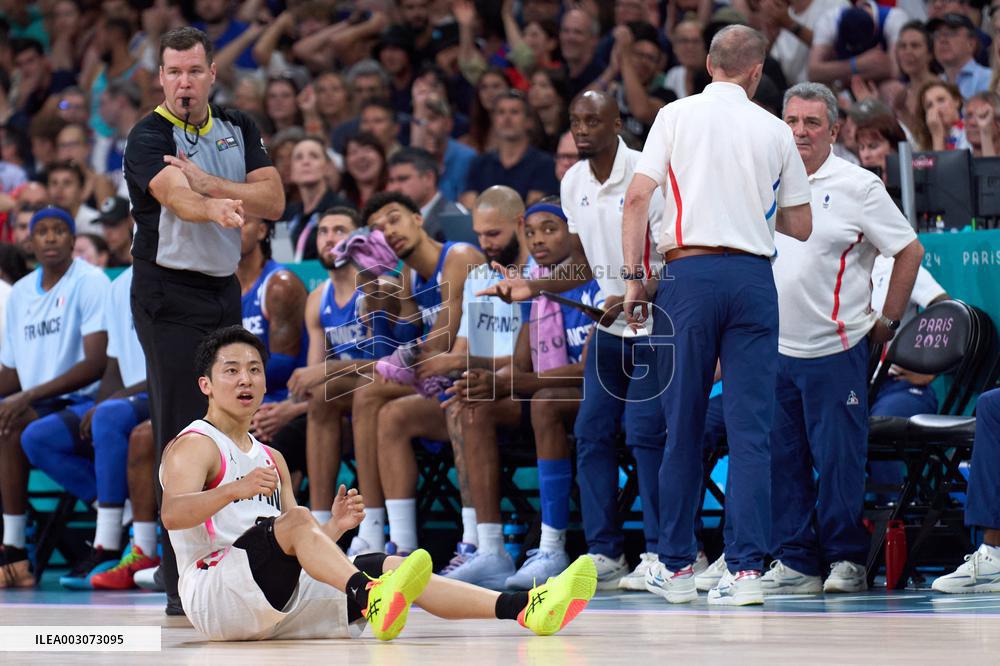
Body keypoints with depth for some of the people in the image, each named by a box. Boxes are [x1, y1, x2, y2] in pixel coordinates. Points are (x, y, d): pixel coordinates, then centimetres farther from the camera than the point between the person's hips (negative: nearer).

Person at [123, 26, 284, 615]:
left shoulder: (238, 129, 10)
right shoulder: (149, 137, -10)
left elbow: (273, 200, -3)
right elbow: (176, 196, -31)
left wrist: (207, 182, -17)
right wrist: (215, 209, -52)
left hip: (224, 291, 6)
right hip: (169, 295, -6)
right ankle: (183, 585, -10)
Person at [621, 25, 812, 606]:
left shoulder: (676, 115, 5)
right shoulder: (775, 131, 8)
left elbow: (638, 196, -3)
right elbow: (800, 227, 12)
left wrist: (634, 277, 1)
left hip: (688, 272, 0)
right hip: (753, 276, 0)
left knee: (683, 428, 7)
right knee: (751, 431, -1)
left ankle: (677, 567, 13)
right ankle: (747, 569, -8)